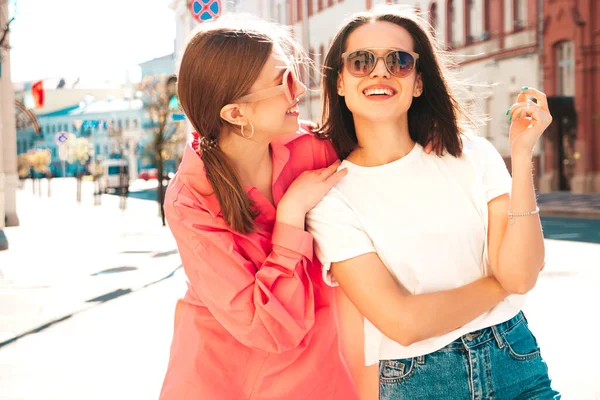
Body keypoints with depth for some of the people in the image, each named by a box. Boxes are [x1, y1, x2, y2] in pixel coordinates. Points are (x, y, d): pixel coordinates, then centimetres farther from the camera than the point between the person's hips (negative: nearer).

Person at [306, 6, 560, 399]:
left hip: (516, 364, 2)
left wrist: (522, 157, -17)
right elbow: (402, 322, -17)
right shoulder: (332, 194, -11)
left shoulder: (472, 156, -3)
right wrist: (500, 282, -7)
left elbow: (520, 276, -12)